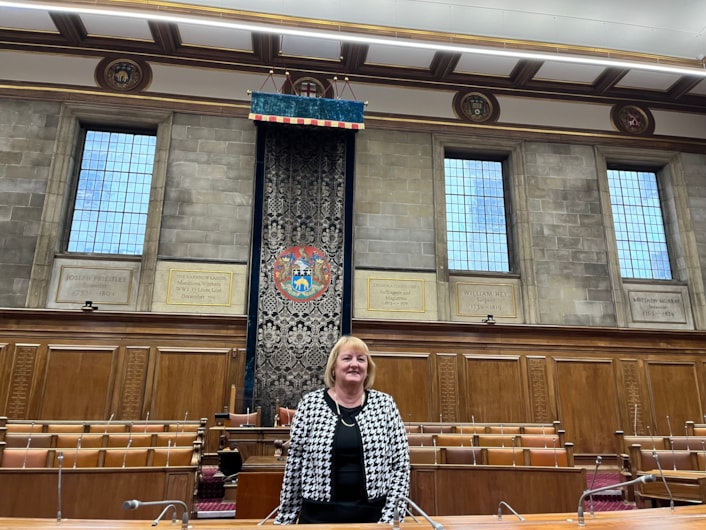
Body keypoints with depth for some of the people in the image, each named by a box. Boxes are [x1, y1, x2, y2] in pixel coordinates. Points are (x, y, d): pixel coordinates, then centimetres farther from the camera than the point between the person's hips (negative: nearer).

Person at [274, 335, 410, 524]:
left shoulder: (385, 404, -3)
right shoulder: (310, 404, -5)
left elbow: (400, 465, -1)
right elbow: (294, 467, 0)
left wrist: (390, 516, -7)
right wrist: (285, 518, 4)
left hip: (372, 515, 0)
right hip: (319, 515, 0)